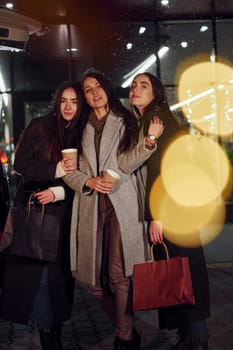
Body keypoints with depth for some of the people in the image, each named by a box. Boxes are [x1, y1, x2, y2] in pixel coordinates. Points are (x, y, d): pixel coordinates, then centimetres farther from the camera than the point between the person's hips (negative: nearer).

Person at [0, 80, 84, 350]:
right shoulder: (39, 127, 2)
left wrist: (59, 191, -11)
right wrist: (55, 171, -14)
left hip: (63, 212, 2)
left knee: (60, 268, 3)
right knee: (37, 269, -3)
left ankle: (57, 325, 17)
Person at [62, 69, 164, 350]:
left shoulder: (123, 122, 9)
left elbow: (126, 164, -2)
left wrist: (149, 141, -16)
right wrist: (89, 181, -10)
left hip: (120, 204, -2)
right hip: (90, 205, 2)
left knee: (119, 275, -7)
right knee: (94, 274, 4)